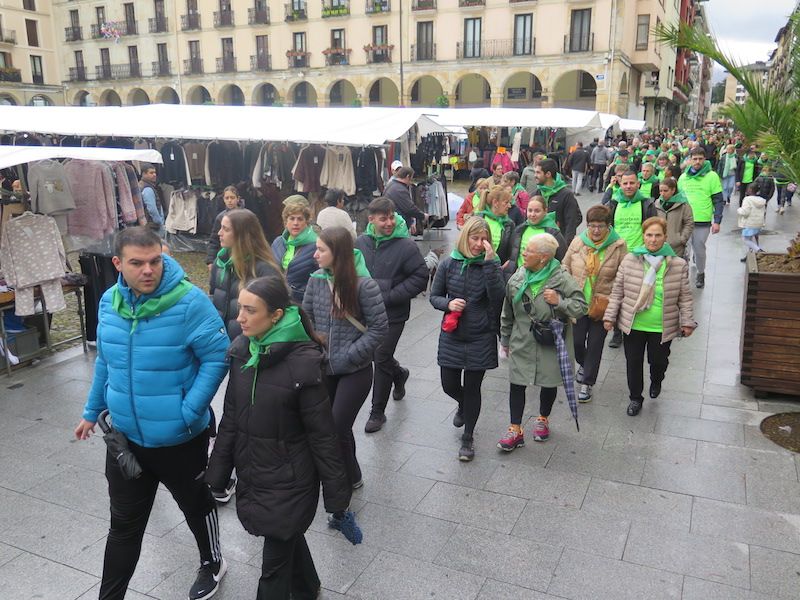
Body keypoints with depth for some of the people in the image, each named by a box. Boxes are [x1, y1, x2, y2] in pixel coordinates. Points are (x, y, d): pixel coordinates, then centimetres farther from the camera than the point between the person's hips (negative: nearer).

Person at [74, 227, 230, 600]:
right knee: (124, 525, 17)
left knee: (195, 505, 20)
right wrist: (93, 411, 16)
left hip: (180, 438, -4)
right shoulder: (109, 302, -2)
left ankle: (212, 563, 47)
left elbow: (217, 358, -18)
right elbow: (105, 361, 12)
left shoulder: (189, 302, -21)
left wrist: (188, 413, -23)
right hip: (124, 436, 4)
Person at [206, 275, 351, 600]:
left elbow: (322, 434, -17)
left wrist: (336, 492, -11)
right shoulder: (241, 350, -5)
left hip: (289, 481, -6)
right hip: (251, 474, 6)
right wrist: (217, 470, 8)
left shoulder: (303, 362, -23)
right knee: (288, 538, 26)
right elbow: (231, 416, 5)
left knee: (276, 561, 6)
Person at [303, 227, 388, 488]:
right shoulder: (316, 280, -2)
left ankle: (351, 478, 23)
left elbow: (379, 327, -13)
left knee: (338, 427, -4)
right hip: (323, 368, 5)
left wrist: (350, 356, -14)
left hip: (355, 371, -5)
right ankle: (349, 476, 34)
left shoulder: (364, 284, -15)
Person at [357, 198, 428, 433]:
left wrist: (388, 296, -17)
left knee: (381, 359, 1)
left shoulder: (406, 245, -14)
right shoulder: (361, 242, -1)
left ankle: (378, 412, 16)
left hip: (392, 315, -5)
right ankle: (399, 374, 52)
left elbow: (420, 278, -13)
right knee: (380, 355, 19)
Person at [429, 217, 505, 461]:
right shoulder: (448, 264, -3)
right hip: (452, 336, 2)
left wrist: (490, 262, -27)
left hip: (480, 338, -2)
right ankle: (463, 405, 50)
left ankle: (468, 438, 27)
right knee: (449, 385, 12)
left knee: (472, 388, 7)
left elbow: (497, 297, -22)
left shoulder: (491, 264, -7)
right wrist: (448, 304, -16)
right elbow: (434, 296, 5)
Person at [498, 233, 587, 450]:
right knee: (516, 384, 2)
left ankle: (543, 419, 40)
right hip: (522, 343, 3)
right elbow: (507, 312, 9)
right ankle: (515, 430, 14)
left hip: (550, 343, -2)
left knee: (549, 383, 14)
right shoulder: (517, 278, -2)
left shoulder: (561, 279, -14)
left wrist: (560, 301, -27)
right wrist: (505, 339, 16)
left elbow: (581, 307, -10)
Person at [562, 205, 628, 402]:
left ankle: (587, 383, 22)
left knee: (595, 344, 7)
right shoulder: (577, 242, 0)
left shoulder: (618, 246, -7)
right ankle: (583, 365, 42)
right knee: (576, 340, 8)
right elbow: (565, 266, 9)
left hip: (602, 305, -2)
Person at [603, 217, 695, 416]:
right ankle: (635, 398, 29)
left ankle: (656, 381, 49)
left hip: (662, 327, 0)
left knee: (658, 361, 14)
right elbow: (617, 292, 1)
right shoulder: (629, 260, -5)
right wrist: (610, 316, 0)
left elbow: (684, 297, 1)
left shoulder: (678, 265, -5)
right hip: (633, 325, 0)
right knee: (633, 362, 9)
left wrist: (687, 322, -3)